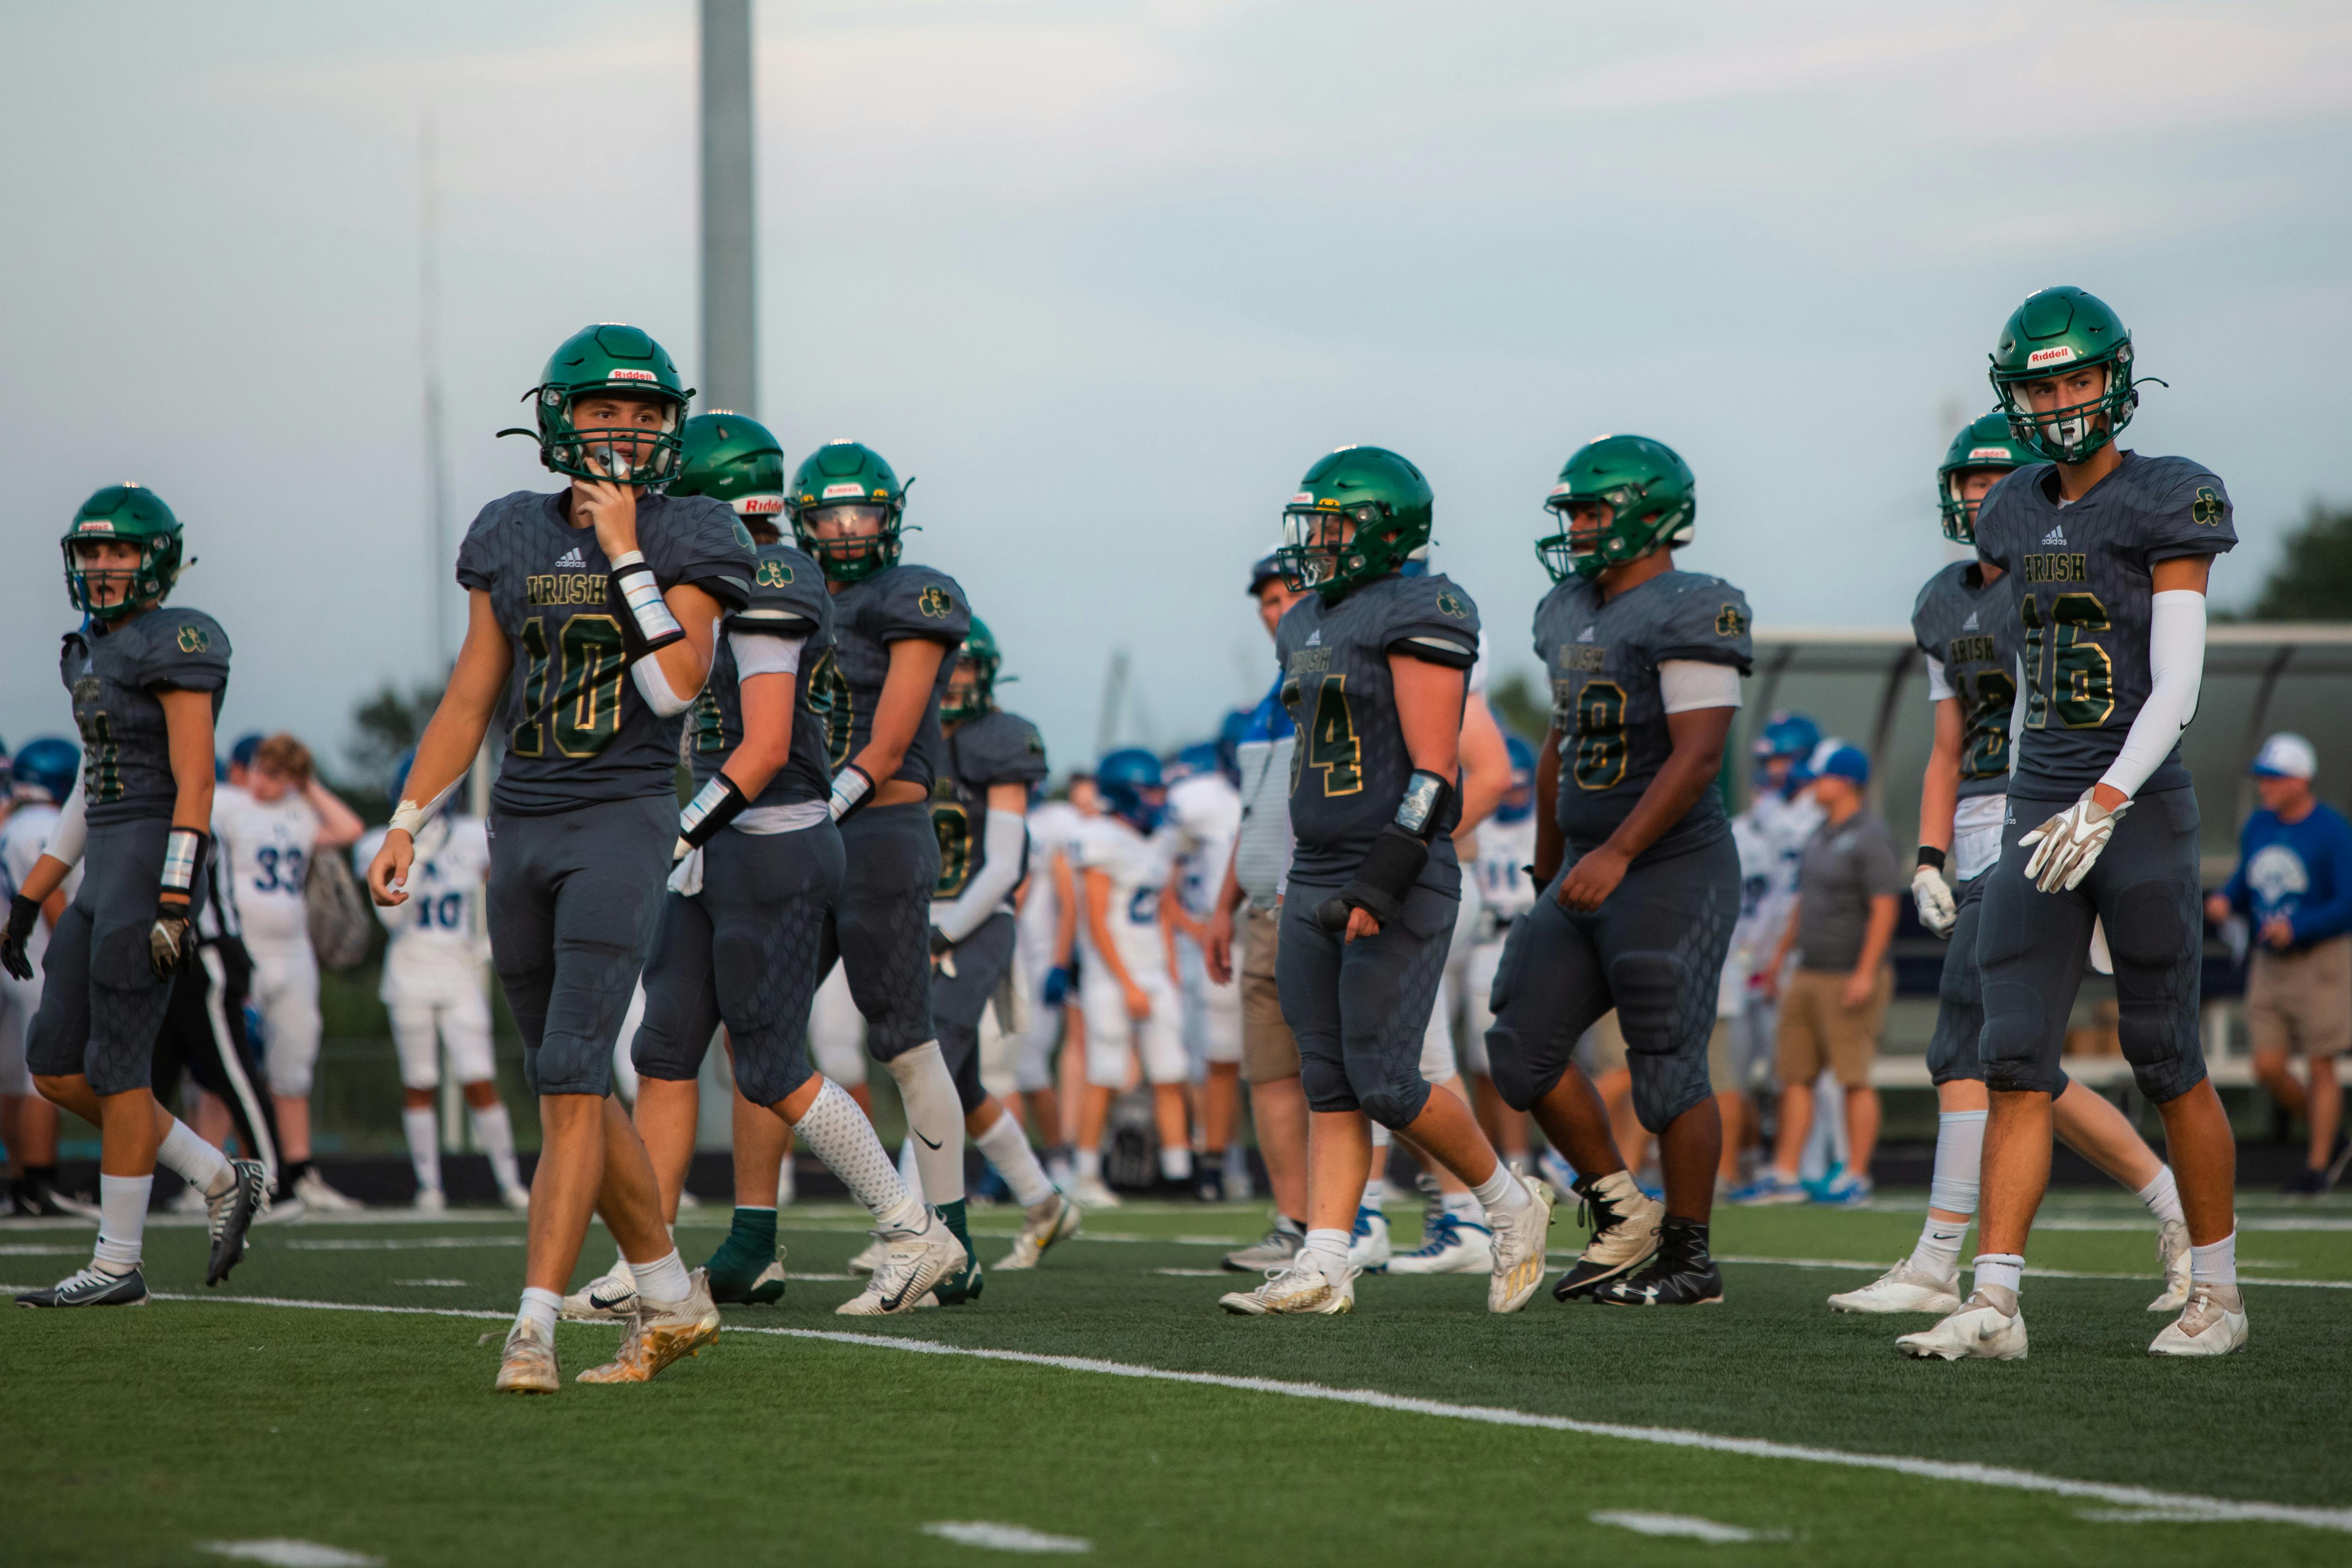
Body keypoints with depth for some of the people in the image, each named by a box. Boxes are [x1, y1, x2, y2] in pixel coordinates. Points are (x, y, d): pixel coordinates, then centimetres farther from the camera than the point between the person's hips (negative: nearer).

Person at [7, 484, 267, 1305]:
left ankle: (118, 1264, 3)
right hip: (106, 877, 9)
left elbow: (196, 783, -16)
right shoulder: (98, 656, 18)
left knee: (116, 1070, -5)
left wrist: (174, 906, -22)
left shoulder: (175, 646, -10)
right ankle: (224, 1183, 15)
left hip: (155, 871, -9)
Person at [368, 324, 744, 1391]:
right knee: (571, 1087, 10)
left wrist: (625, 552, -13)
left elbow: (676, 688, -15)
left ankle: (533, 1329, -15)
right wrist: (405, 824, 11)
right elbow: (471, 698, 15)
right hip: (523, 824, 5)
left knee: (571, 1081, -14)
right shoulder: (514, 540, 10)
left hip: (624, 823, -5)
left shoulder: (683, 540, -2)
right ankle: (670, 1297, 23)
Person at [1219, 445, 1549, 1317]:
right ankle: (1323, 1268, 2)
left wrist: (1382, 882, -24)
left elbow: (1434, 769, -18)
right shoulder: (1310, 624, 15)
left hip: (1398, 888, -9)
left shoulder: (1419, 615, -12)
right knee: (1329, 1083, 4)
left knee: (1383, 1082, -9)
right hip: (1317, 884, 9)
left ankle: (1511, 1205, 11)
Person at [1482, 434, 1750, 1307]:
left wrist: (1617, 853, -27)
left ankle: (1689, 1260, 7)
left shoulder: (1692, 613, -14)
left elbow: (1698, 755, -21)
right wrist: (1549, 874, 26)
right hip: (1591, 876, 9)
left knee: (1667, 1069, -5)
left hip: (1673, 874, -9)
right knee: (1524, 1049, 5)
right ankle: (1622, 1216, 17)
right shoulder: (1569, 613, 14)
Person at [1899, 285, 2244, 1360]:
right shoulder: (2022, 517, 12)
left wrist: (2105, 805, -25)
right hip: (2043, 814, 6)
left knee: (2165, 1060, 2)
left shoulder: (2166, 508, -7)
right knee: (2016, 1064, -4)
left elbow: (2177, 686, -14)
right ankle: (1994, 1305, -7)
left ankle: (2217, 1292, 17)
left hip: (2142, 815, -6)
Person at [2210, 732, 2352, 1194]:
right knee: (2268, 1068, 0)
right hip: (2270, 965, 6)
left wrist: (2296, 928, -26)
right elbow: (2243, 885, 16)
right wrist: (2223, 903, -7)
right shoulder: (2257, 827, 7)